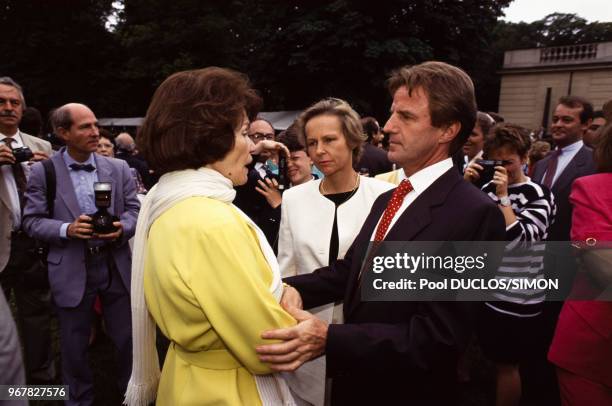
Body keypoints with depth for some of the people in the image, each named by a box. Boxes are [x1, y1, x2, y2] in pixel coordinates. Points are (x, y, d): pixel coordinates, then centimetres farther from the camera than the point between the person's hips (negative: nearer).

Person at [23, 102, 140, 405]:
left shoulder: (118, 168, 2)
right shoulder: (43, 171, -3)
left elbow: (134, 209, 2)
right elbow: (32, 221, -3)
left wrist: (122, 228, -18)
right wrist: (67, 229, -20)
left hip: (116, 265, 2)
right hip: (71, 270, -1)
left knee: (128, 338, 13)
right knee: (74, 345, 15)